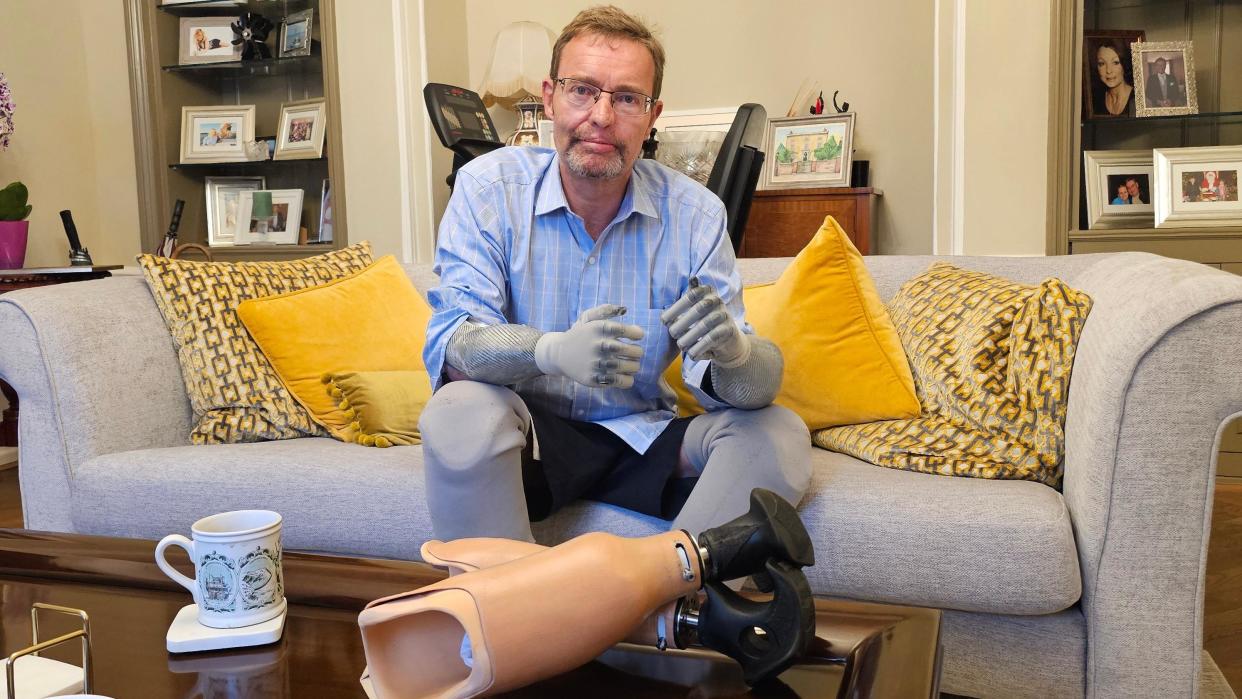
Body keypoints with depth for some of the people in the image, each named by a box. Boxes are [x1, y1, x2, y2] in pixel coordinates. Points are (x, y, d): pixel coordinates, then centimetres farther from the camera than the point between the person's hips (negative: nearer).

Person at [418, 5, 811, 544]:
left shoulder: (694, 213, -5)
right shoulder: (487, 187, -9)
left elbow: (756, 385, -11)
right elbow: (449, 343, -19)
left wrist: (732, 350, -37)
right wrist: (554, 352, -41)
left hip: (642, 436, 2)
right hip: (530, 435, -2)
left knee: (779, 434, -19)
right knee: (462, 412, -32)